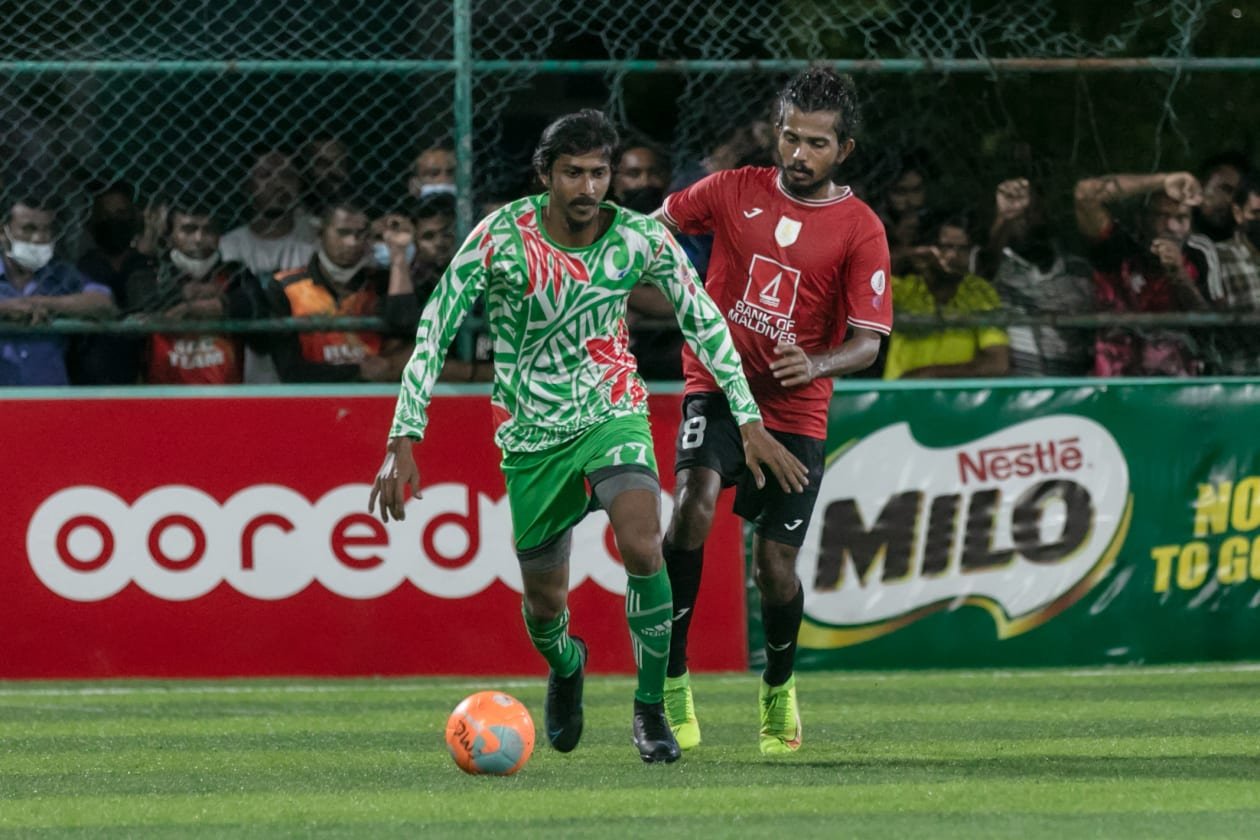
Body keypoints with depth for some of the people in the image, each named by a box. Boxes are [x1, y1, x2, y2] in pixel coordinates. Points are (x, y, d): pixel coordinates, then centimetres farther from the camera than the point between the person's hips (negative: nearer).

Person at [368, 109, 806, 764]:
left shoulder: (640, 238, -12)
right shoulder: (501, 237, -17)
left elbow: (703, 322, 1)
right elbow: (435, 330, -12)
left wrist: (750, 423, 0)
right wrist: (403, 441, -17)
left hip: (612, 414, 0)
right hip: (532, 435, 0)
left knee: (642, 546, -27)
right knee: (544, 604, 9)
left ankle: (651, 710, -10)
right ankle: (565, 667, 48)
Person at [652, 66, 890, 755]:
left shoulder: (860, 230, -4)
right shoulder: (734, 191, 2)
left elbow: (867, 341, -9)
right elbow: (657, 226, 19)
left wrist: (816, 364, -29)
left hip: (795, 408, -1)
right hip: (717, 385, 1)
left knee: (775, 562, -1)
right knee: (695, 501, -27)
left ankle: (778, 691, 30)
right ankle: (670, 680, -23)